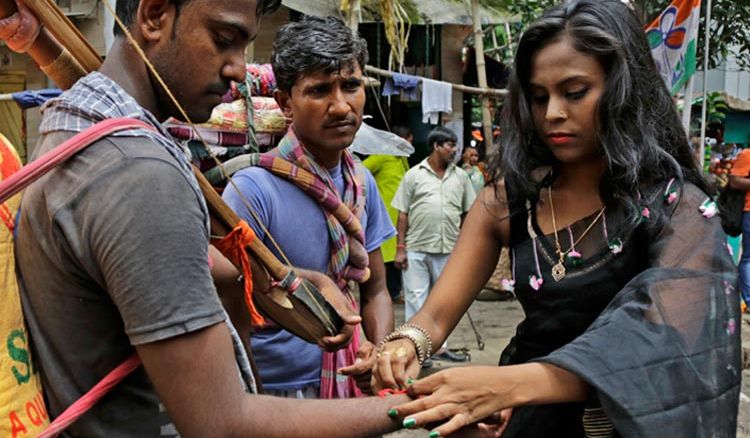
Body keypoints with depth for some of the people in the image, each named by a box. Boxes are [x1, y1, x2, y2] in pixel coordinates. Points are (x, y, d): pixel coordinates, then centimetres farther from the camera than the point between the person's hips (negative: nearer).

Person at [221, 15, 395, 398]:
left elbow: (375, 290, 6)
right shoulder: (253, 189, -22)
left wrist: (383, 353, -10)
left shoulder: (363, 183, -1)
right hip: (273, 394, -6)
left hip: (347, 389, 6)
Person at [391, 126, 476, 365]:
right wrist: (400, 248, -5)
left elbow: (470, 212, 13)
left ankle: (439, 345, 22)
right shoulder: (414, 175, 2)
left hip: (448, 249, 3)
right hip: (416, 248, -3)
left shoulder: (460, 176, 10)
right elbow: (403, 213, 1)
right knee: (415, 297, 1)